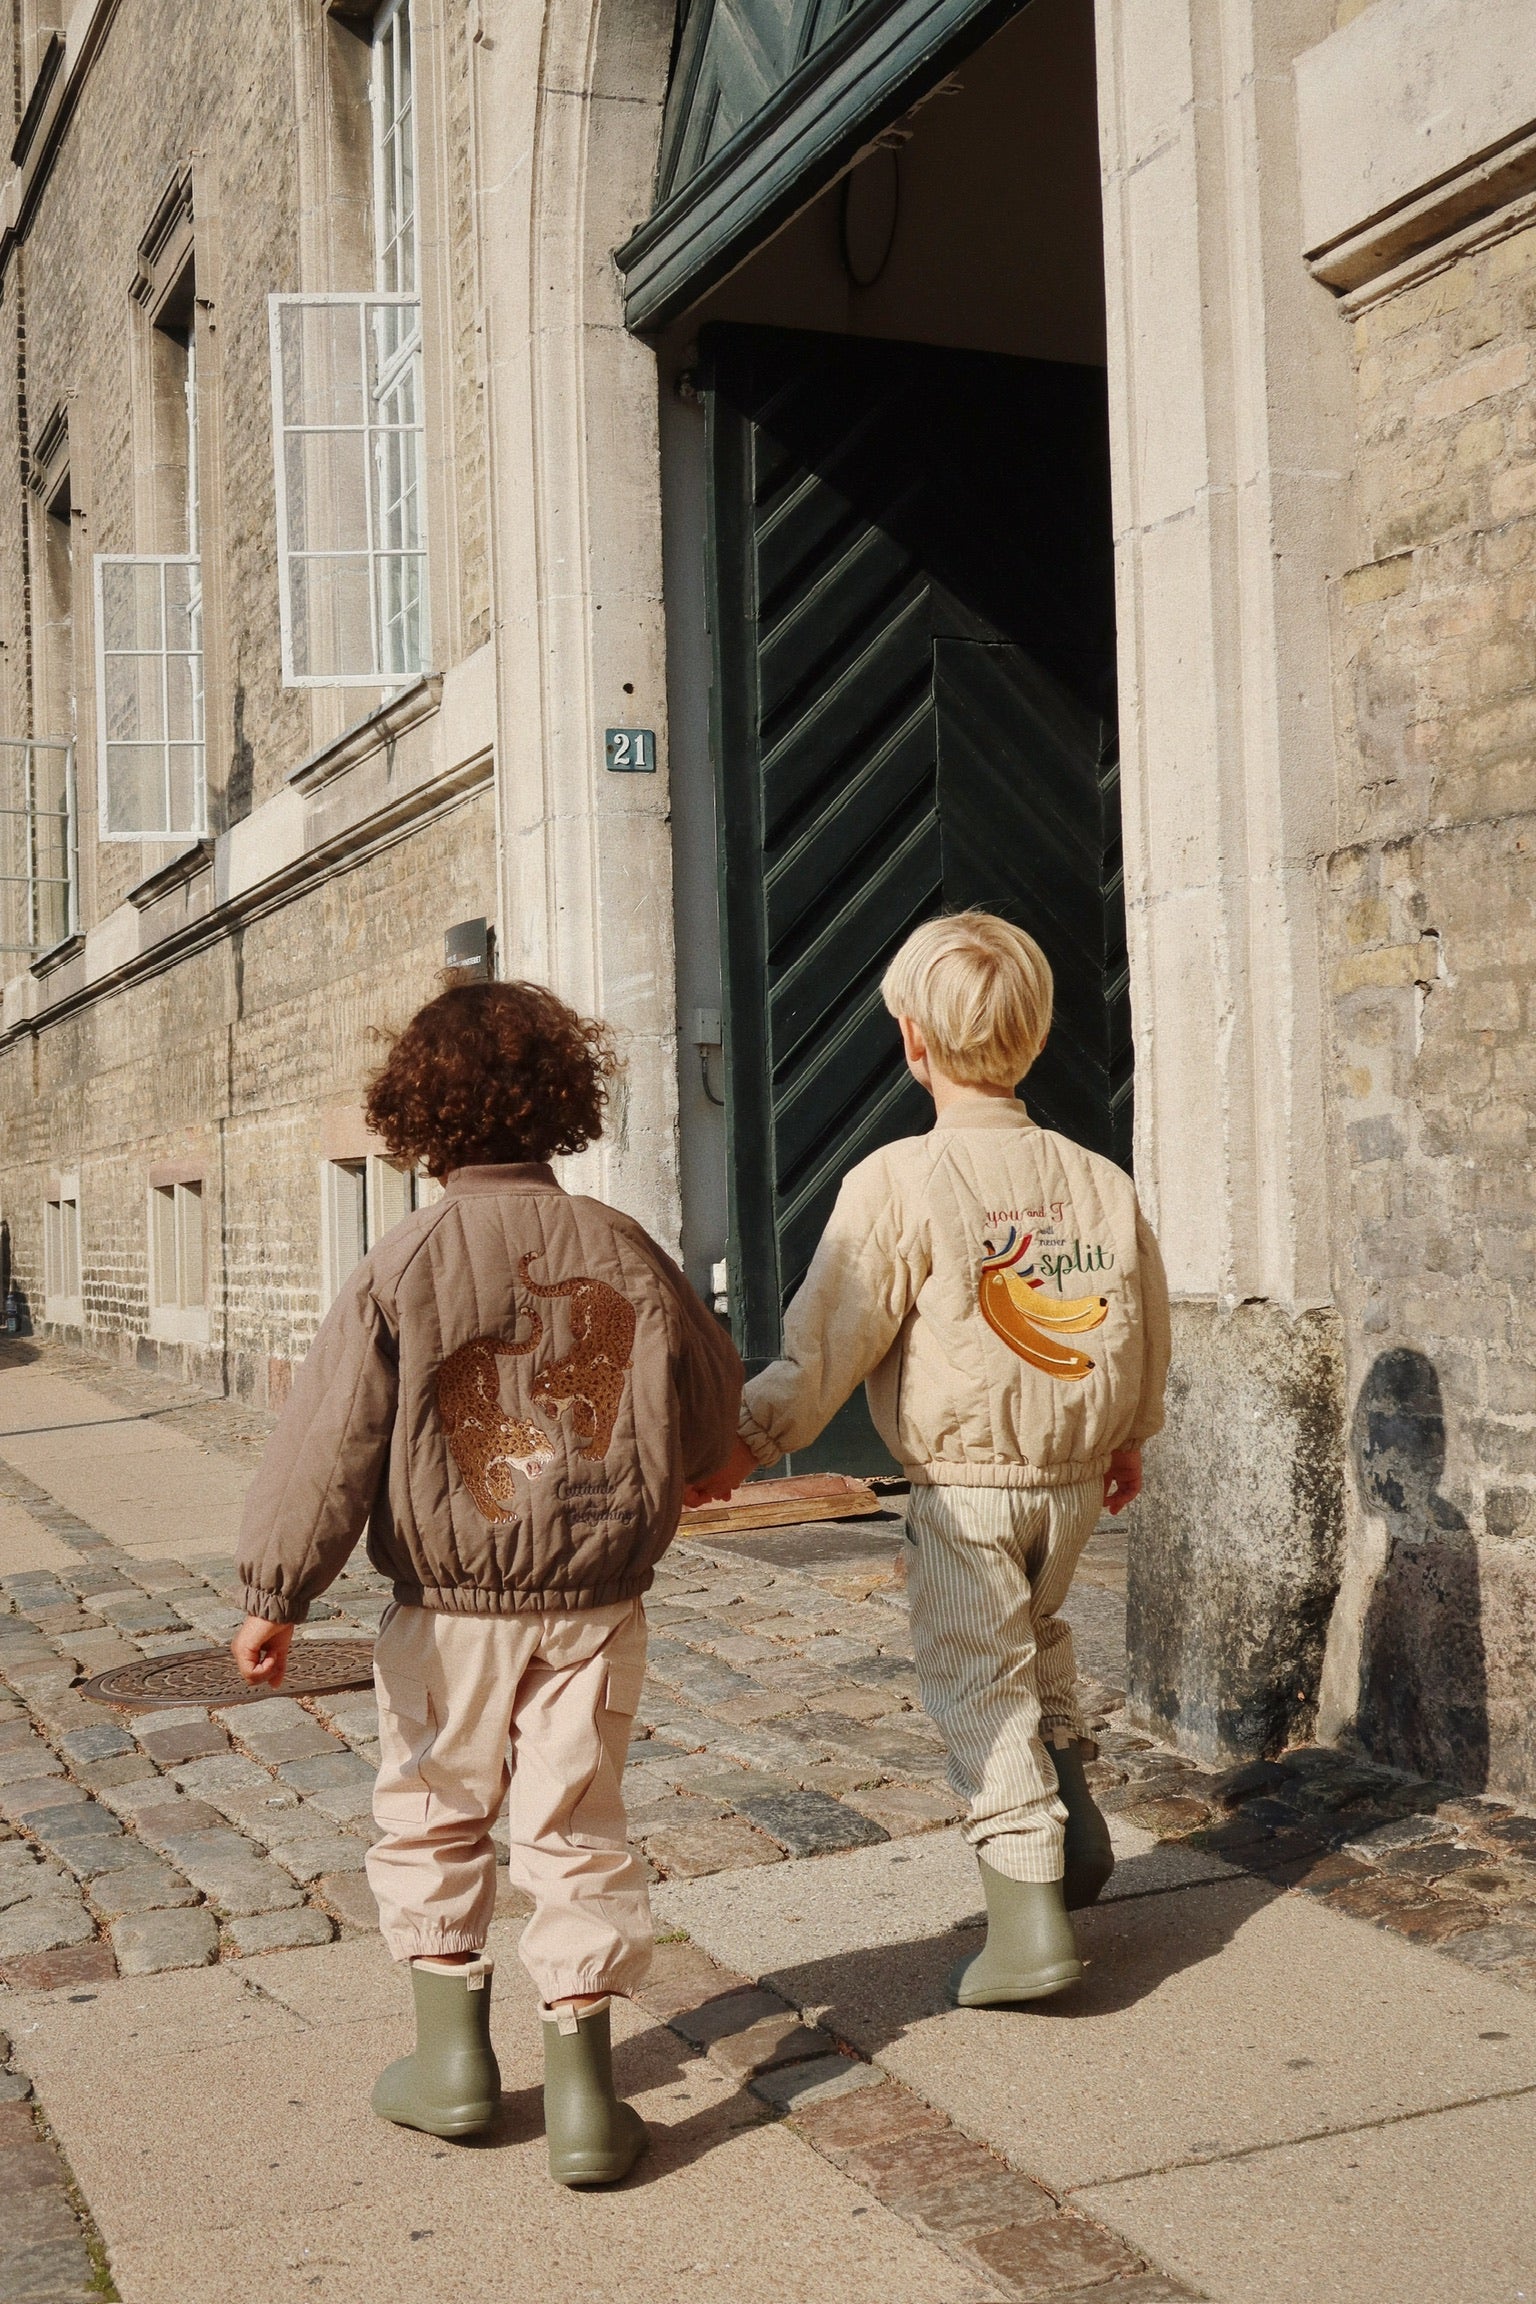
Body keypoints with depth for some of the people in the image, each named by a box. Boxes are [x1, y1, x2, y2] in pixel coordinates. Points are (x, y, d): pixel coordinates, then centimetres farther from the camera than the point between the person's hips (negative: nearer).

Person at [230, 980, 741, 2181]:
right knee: (579, 1828, 11)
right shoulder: (625, 1251, -2)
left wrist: (276, 1595, -4)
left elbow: (330, 1444, -11)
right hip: (596, 1602, 2)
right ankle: (582, 2083, 13)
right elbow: (713, 1417, 8)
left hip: (450, 1607, -2)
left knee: (432, 1822, 18)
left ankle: (454, 2050, 25)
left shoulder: (402, 1268, -11)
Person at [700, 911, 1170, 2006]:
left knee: (979, 1681, 4)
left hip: (965, 1487, -5)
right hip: (1076, 1477, 5)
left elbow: (830, 1339, -16)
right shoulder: (1102, 1180, 0)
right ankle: (1075, 1813, 25)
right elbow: (1147, 1329, 11)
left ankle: (1029, 1920, 2)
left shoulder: (899, 1179, -16)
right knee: (1037, 1633, 30)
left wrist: (753, 1438, -4)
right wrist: (1129, 1436, 27)